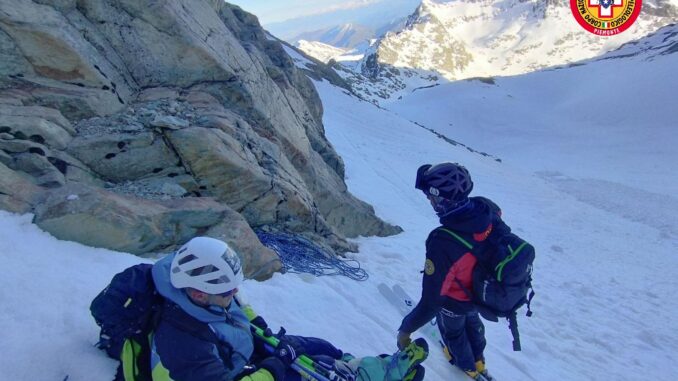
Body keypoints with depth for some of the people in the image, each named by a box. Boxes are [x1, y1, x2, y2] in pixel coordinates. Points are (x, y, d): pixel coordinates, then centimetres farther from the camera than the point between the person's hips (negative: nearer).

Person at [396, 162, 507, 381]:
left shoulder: (442, 243, -46)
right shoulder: (488, 208, -28)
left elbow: (431, 302, -37)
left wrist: (406, 329, -23)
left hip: (456, 301, -5)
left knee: (452, 330, 31)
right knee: (472, 320, 37)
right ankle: (478, 361, 65)